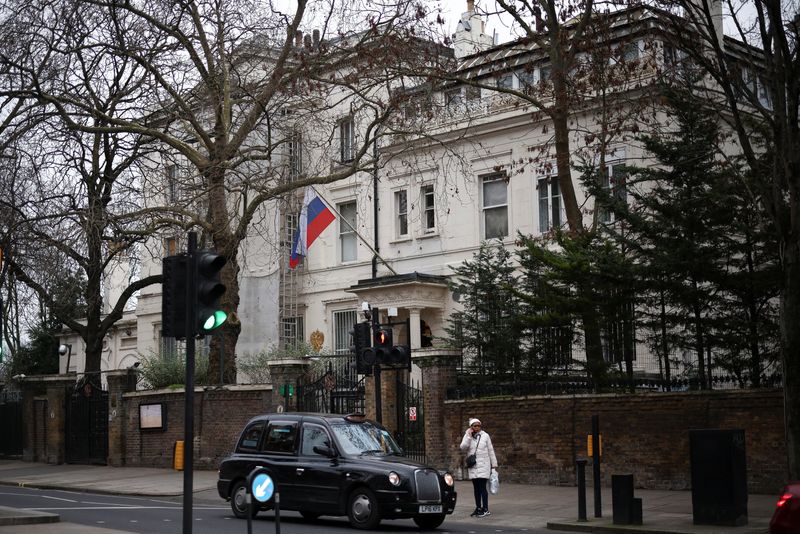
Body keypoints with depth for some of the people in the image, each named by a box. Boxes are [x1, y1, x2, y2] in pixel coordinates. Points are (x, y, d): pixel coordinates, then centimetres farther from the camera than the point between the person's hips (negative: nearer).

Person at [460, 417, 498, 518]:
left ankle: (485, 509, -8)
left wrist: (494, 465, 2)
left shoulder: (485, 436, 1)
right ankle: (478, 508, 16)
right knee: (476, 488, 8)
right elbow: (463, 448, -8)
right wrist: (469, 436, -14)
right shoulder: (467, 436, 6)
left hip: (483, 466, -3)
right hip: (472, 467, 3)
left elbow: (491, 451, 4)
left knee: (483, 487, -9)